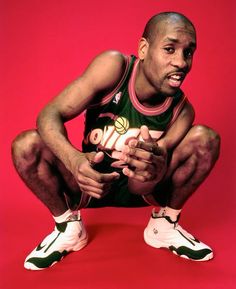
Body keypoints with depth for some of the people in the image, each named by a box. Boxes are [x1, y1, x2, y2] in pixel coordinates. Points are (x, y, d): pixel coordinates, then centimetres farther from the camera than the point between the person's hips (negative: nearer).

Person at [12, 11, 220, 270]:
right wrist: (75, 161, -47)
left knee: (206, 139, -20)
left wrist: (157, 169, -46)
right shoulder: (114, 67, -24)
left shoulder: (181, 110, -18)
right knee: (26, 145, -27)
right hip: (89, 182, 0)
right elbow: (50, 115, -26)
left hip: (138, 189, 1)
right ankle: (68, 227, -1)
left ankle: (164, 225, 1)